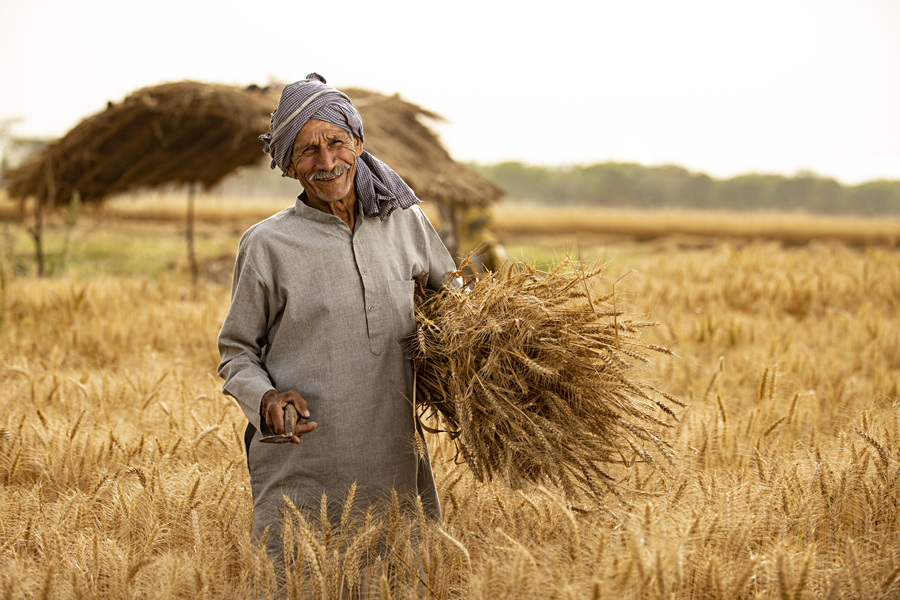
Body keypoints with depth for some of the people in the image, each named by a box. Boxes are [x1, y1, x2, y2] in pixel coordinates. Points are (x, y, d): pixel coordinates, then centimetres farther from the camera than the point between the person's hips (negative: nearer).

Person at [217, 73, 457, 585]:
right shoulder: (267, 245, -4)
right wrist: (264, 398, -15)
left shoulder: (406, 223, 5)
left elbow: (447, 292, 23)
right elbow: (236, 351, 4)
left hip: (395, 468, 3)